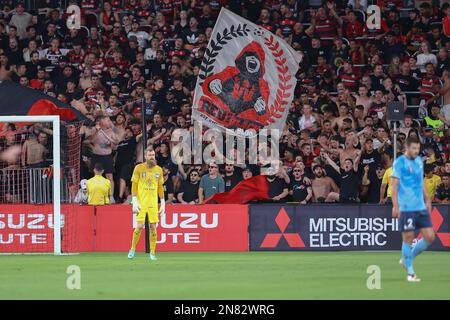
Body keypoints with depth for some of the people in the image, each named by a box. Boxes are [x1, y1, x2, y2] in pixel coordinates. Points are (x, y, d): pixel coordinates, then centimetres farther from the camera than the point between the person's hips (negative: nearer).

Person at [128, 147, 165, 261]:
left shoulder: (159, 170, 9)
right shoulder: (139, 168, 0)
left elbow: (160, 188, 14)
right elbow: (134, 186, -1)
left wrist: (163, 203, 9)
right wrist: (134, 202, -10)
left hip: (153, 204, 3)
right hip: (141, 203, -3)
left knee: (153, 227, -1)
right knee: (139, 226, -9)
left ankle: (152, 253, 5)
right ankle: (132, 249, 8)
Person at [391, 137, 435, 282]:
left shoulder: (419, 161, 13)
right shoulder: (400, 162, -7)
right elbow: (394, 185, -11)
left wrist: (427, 200, 18)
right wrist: (395, 206, -18)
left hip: (421, 207, 7)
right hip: (406, 208, -7)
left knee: (430, 237, 1)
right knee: (408, 238, -3)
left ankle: (408, 258, 20)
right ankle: (410, 272, 8)